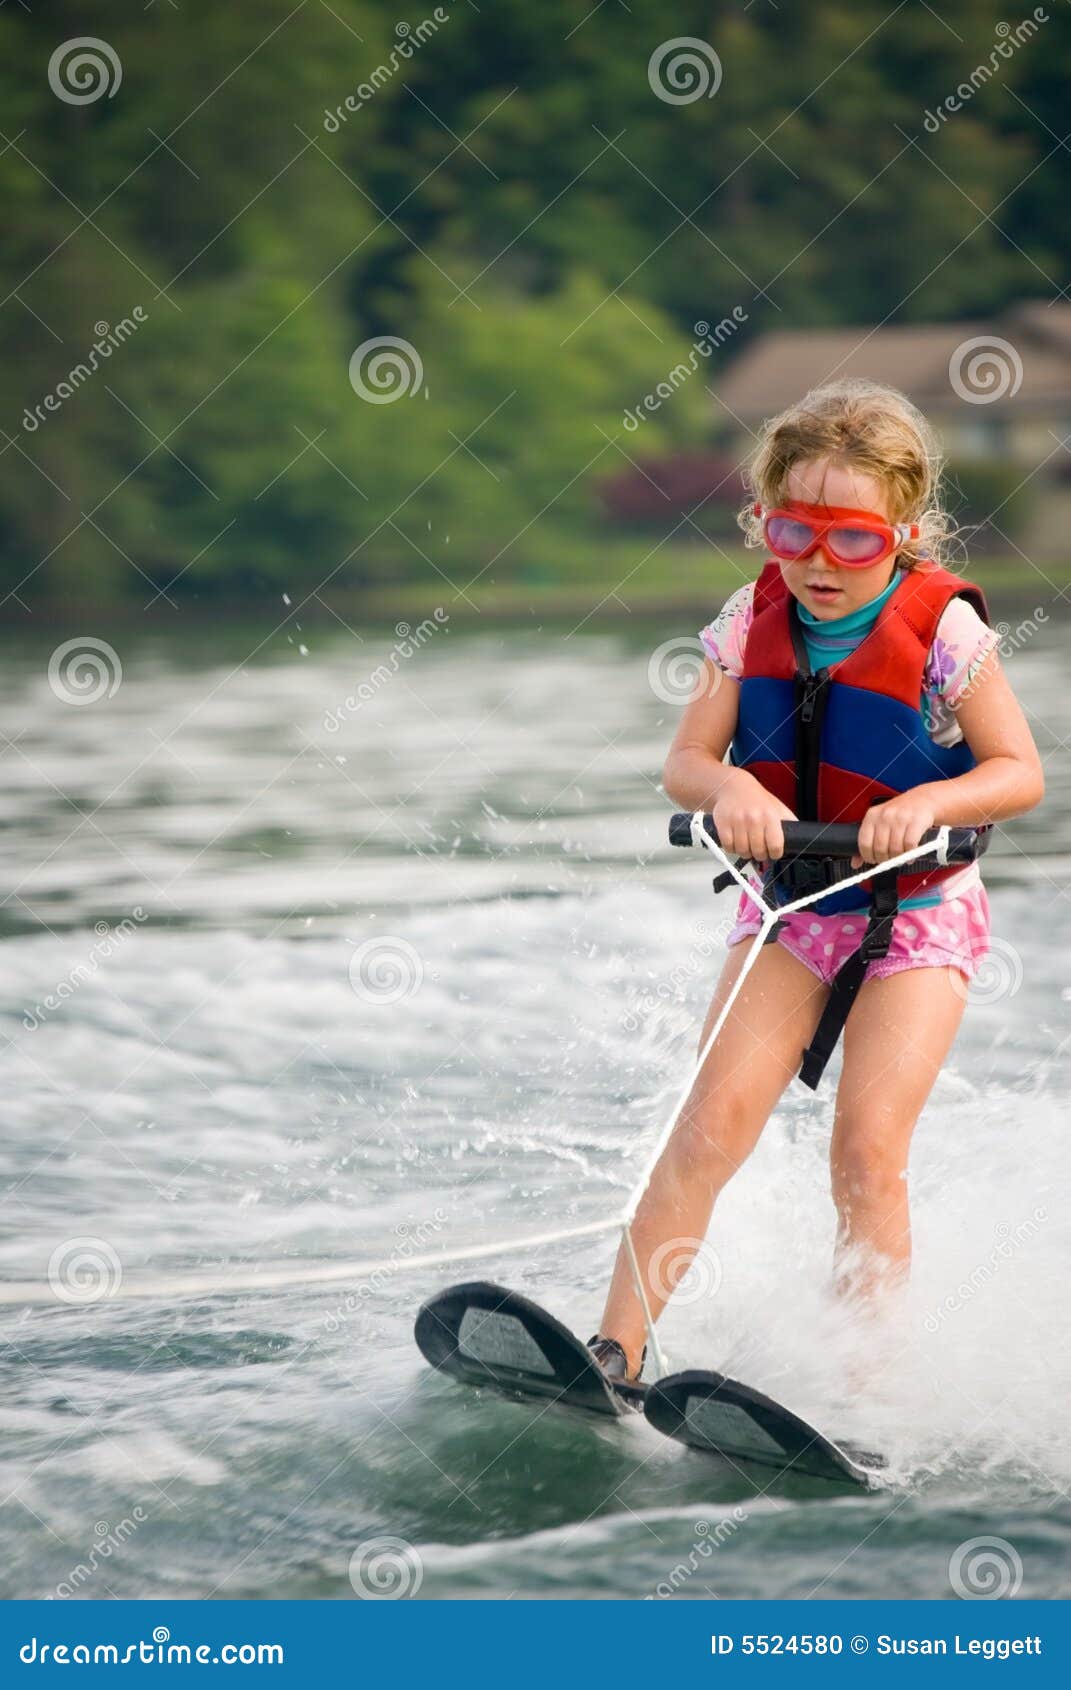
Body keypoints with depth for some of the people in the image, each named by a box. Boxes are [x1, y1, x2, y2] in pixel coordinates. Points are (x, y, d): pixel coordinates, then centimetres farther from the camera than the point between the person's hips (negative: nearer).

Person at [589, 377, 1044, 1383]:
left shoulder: (942, 630, -14)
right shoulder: (753, 621, -4)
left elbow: (1021, 773, -10)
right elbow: (683, 761, -4)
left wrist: (927, 802, -28)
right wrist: (727, 784, -27)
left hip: (916, 916, -3)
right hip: (788, 905, 3)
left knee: (868, 1149, -14)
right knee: (715, 1117, -11)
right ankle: (614, 1353, -13)